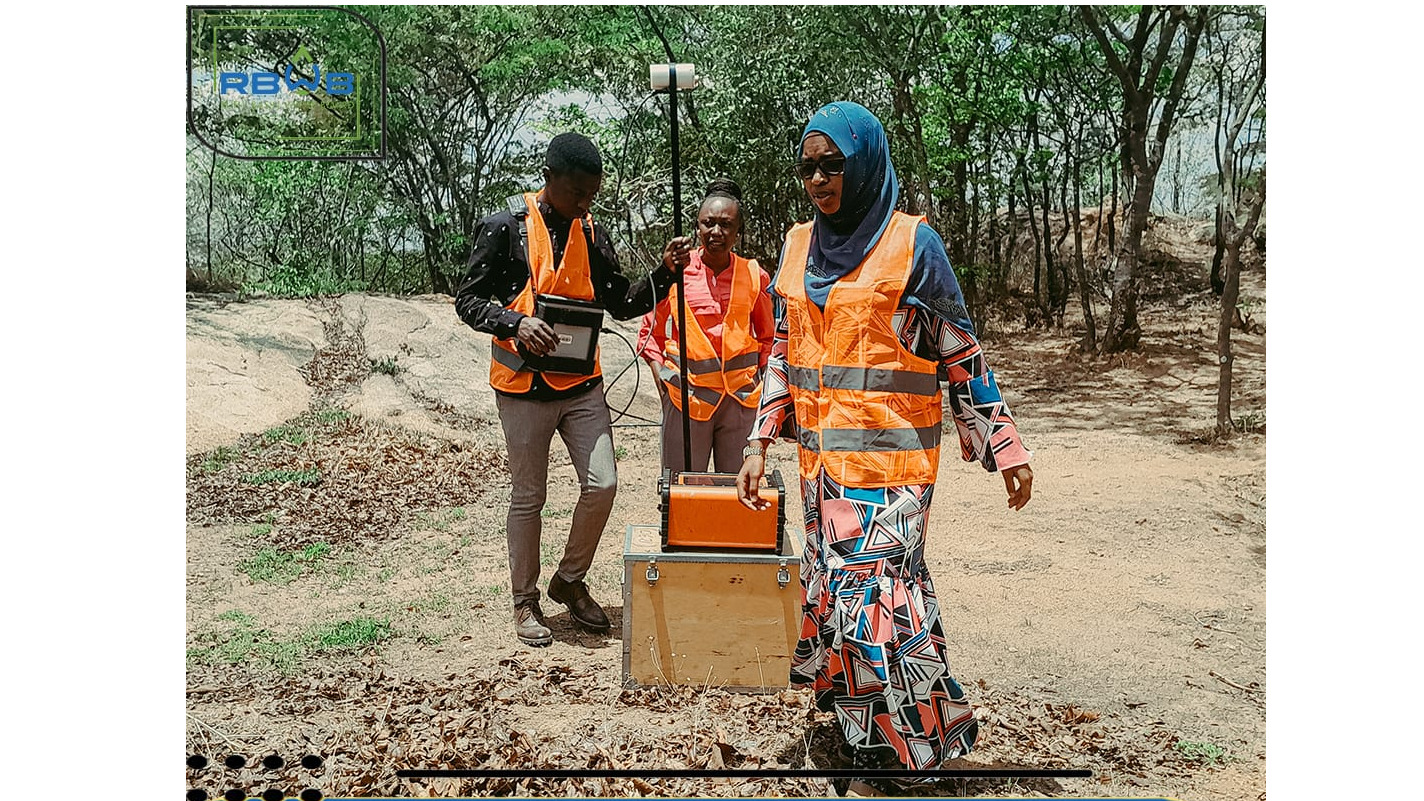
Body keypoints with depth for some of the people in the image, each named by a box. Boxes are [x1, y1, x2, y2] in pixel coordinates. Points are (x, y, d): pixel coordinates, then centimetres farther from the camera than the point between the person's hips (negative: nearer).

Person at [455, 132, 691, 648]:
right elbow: (468, 300, -7)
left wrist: (666, 272, -3)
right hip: (525, 385, -4)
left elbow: (621, 304, 12)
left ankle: (570, 582, 22)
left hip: (582, 385, 4)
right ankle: (526, 602, 24)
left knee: (602, 484, -1)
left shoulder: (592, 234, 8)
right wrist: (516, 323, -25)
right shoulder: (505, 227, -8)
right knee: (528, 497, 6)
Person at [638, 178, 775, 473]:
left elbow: (766, 336, 17)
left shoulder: (754, 275, 5)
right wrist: (663, 380, -1)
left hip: (741, 395, 1)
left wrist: (759, 378, 5)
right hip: (688, 394, -1)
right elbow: (650, 332, 10)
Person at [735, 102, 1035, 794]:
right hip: (822, 458, 6)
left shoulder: (912, 243, -4)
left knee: (871, 597, -9)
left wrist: (1004, 445, -4)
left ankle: (878, 759, 9)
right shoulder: (799, 246, 11)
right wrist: (760, 444, 8)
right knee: (832, 592, 11)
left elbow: (961, 354, -1)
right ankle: (862, 735, 27)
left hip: (890, 458, -6)